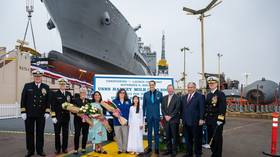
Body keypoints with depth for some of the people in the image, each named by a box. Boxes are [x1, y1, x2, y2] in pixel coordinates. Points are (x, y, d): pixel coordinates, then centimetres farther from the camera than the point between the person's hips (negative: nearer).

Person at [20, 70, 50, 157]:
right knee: (29, 133, 7)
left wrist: (47, 112, -2)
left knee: (40, 133, 8)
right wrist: (23, 112, -5)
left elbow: (48, 101, 5)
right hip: (29, 114, 0)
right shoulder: (27, 86, 2)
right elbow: (23, 100, 1)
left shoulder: (46, 87, 4)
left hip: (41, 115, 1)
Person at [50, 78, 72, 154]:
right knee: (57, 133, 5)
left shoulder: (69, 94, 8)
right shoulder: (55, 94, -2)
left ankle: (64, 148, 19)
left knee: (65, 133, 8)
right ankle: (57, 148, 16)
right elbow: (53, 106, -6)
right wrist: (53, 116, -11)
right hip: (57, 117, -2)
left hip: (66, 116, 3)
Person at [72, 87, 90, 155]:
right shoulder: (75, 100, 1)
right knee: (77, 134, -3)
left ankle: (83, 148, 19)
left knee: (85, 134, 6)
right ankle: (76, 149, 6)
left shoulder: (88, 101, 10)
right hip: (78, 120, -3)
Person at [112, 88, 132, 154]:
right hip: (117, 121, 0)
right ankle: (120, 149, 20)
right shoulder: (114, 101, 4)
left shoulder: (128, 101, 7)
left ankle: (125, 149, 17)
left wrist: (129, 120, -2)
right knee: (118, 136, 7)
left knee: (125, 136, 4)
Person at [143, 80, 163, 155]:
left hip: (156, 115, -1)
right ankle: (149, 147, 19)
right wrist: (143, 115, 2)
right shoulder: (146, 94, 3)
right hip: (149, 115, 1)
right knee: (149, 132, 9)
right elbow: (144, 105, 6)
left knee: (156, 132, 6)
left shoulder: (159, 93, -1)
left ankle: (156, 148, 15)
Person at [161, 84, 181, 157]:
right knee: (167, 136, 9)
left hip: (174, 119, -5)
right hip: (166, 119, 5)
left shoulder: (177, 98, -4)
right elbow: (162, 108, 10)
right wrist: (165, 116, -4)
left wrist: (170, 116, -13)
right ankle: (169, 149, 19)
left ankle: (174, 150, 11)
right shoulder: (164, 98, 13)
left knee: (174, 136, 2)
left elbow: (177, 109, -10)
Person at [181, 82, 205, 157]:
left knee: (197, 139, 6)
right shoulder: (184, 97, 14)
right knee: (188, 139, 12)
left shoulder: (200, 96, -4)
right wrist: (182, 118, 9)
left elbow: (202, 109, -9)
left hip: (196, 122, -5)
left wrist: (201, 119, -14)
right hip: (186, 122, 5)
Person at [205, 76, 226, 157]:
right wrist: (205, 118, 13)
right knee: (210, 138, 12)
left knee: (217, 138, 1)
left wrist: (220, 119, -20)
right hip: (209, 120, 7)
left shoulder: (221, 94, -8)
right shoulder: (208, 95, 14)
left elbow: (223, 108, -15)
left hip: (217, 120, -7)